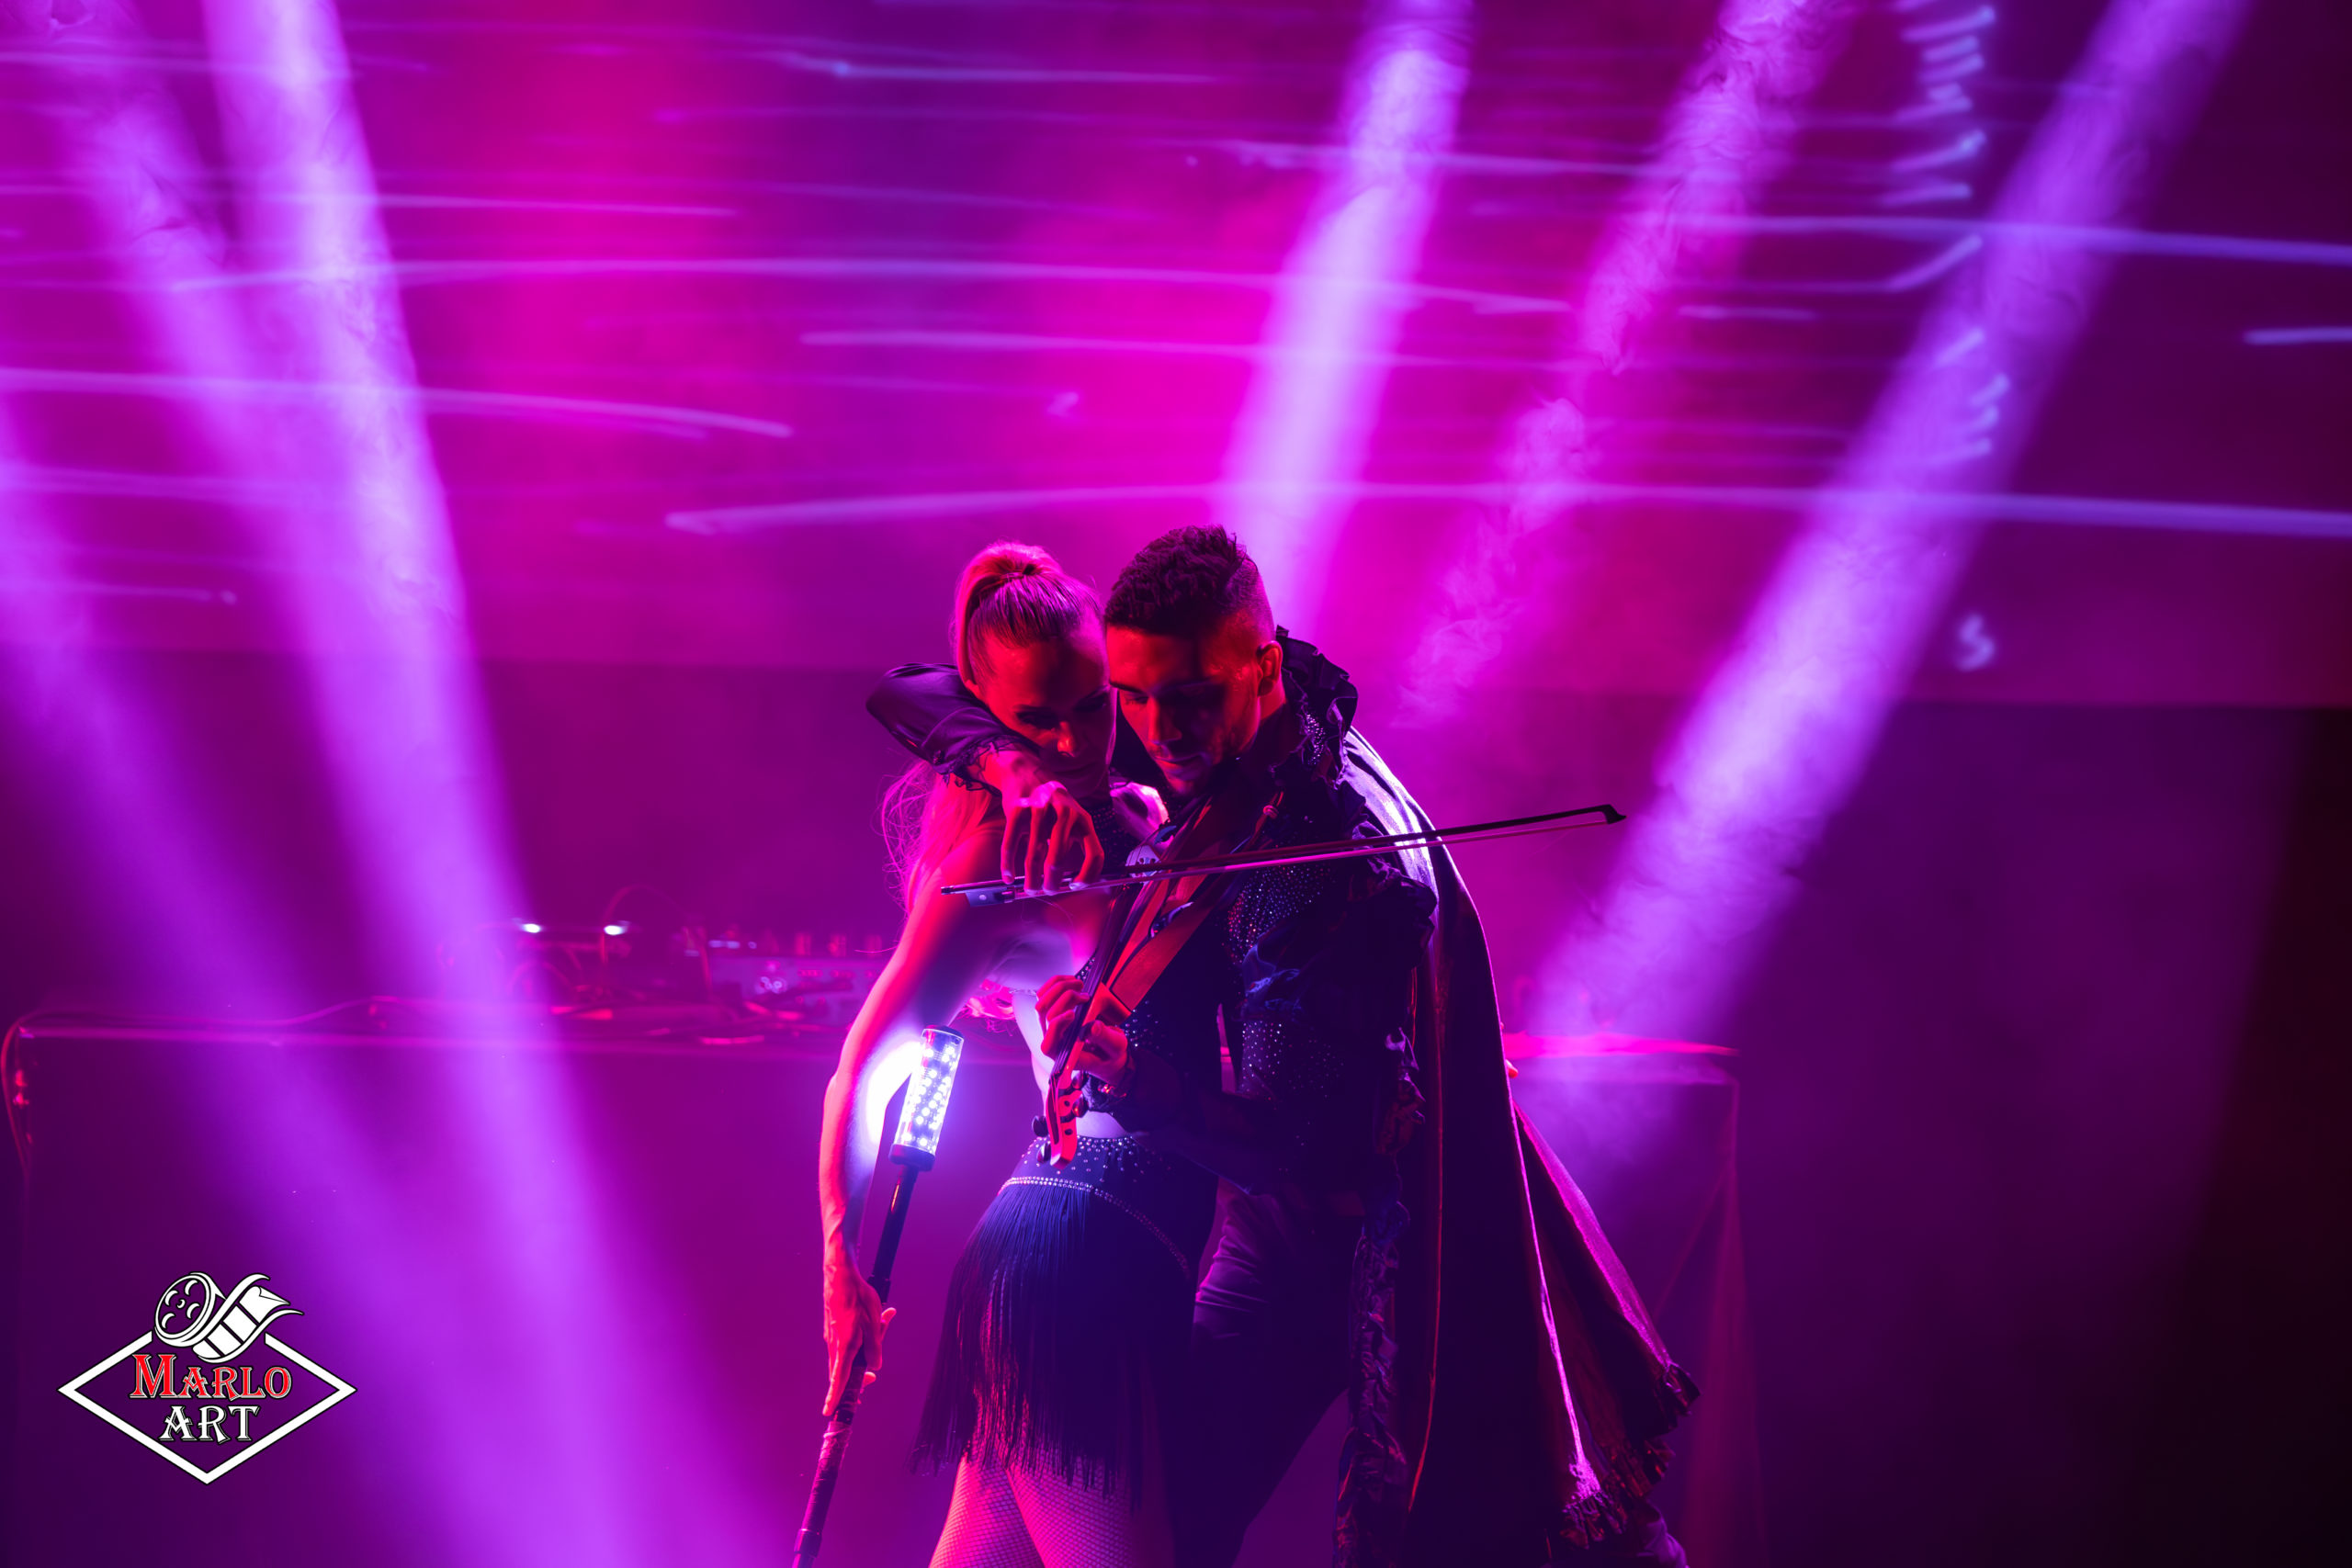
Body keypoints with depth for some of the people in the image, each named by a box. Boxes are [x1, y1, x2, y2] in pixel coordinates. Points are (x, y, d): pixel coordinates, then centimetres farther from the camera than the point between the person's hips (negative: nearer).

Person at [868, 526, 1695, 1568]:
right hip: (1280, 1219, 6)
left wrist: (1133, 1081, -51)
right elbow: (912, 695, -5)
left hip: (1409, 1238, -6)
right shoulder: (1198, 749, -10)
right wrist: (1014, 765, -27)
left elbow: (1300, 1144, -34)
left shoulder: (1358, 863, -31)